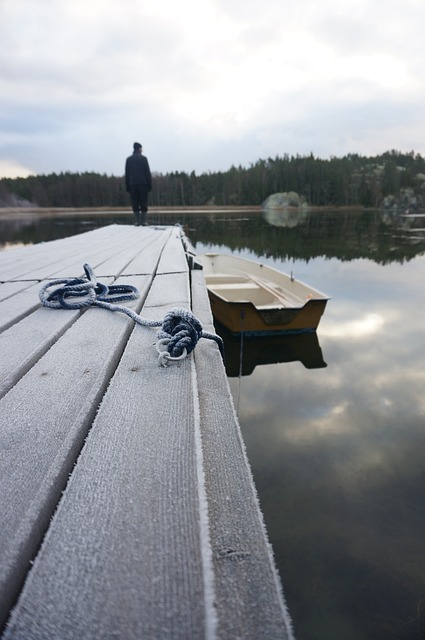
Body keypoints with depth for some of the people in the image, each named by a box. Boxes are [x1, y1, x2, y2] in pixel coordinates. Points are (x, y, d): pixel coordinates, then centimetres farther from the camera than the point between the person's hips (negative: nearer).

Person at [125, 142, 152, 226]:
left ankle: (137, 221, -2)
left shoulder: (128, 159, 11)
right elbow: (148, 172, -1)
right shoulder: (143, 158, 3)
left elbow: (127, 174, 9)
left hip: (132, 184, 2)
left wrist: (127, 186, 10)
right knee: (143, 203, 1)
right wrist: (150, 185, 2)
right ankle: (143, 220, -2)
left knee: (135, 204, 2)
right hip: (143, 184, -2)